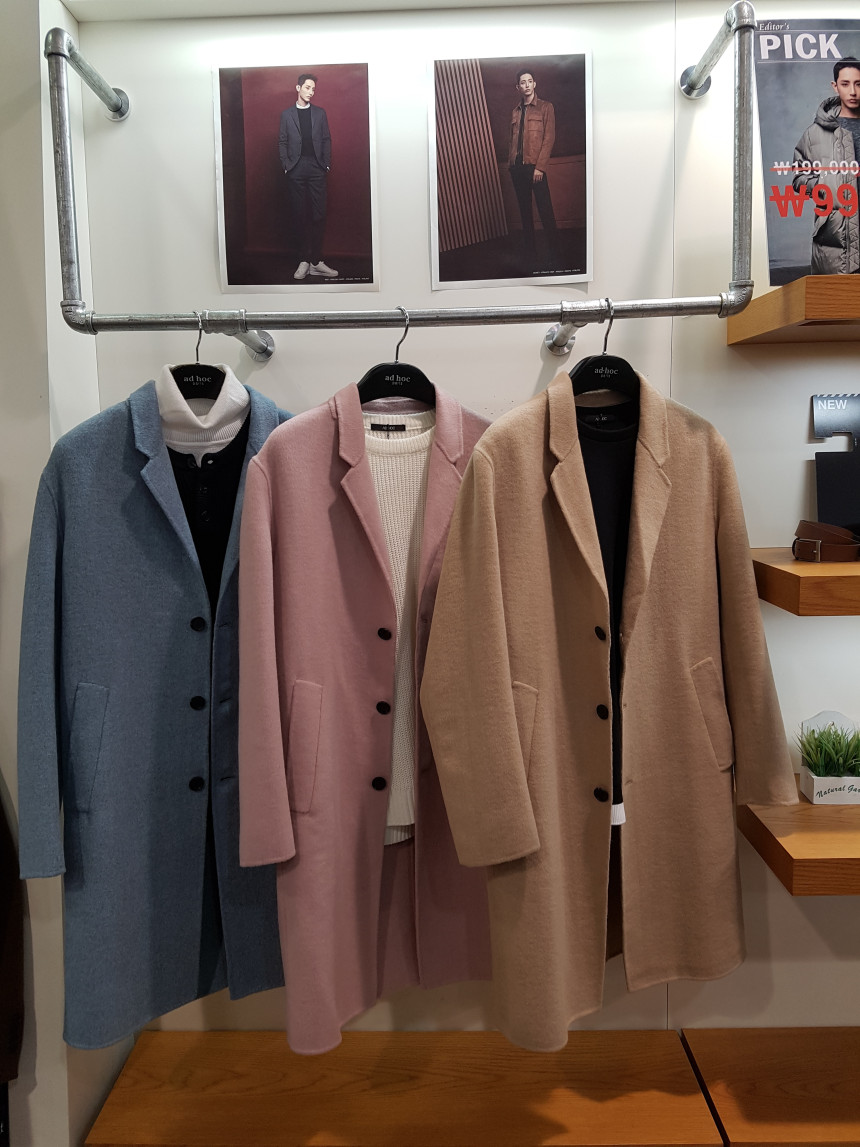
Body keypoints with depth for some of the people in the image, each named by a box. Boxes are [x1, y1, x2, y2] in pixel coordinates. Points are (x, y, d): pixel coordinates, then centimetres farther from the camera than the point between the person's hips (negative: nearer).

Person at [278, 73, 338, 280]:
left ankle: (315, 261, -4)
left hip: (316, 169, 1)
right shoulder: (286, 114, 10)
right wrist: (286, 165, -3)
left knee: (318, 215, -5)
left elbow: (326, 140, 11)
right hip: (296, 170, 0)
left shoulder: (320, 113, 13)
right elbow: (282, 142, 7)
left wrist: (326, 164, 1)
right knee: (299, 215, 0)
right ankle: (304, 260, 4)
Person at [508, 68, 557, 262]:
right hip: (517, 166, 5)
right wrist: (510, 162, 2)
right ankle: (529, 248, 13)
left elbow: (549, 138, -5)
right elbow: (513, 138, 14)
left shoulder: (545, 107, 3)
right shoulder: (515, 111, 16)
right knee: (524, 209, 8)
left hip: (535, 166, -5)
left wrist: (540, 167, -14)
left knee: (545, 209, -6)